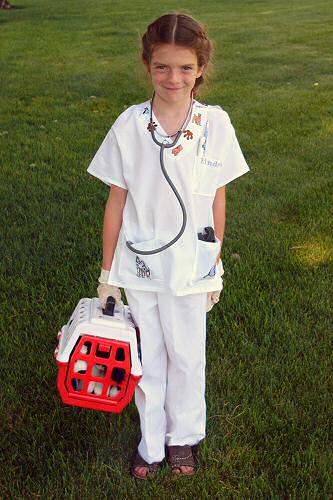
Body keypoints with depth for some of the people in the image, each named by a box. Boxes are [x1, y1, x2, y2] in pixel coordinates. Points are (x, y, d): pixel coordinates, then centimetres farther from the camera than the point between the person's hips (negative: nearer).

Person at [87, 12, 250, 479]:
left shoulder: (215, 124, -9)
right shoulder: (129, 126, -10)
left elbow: (217, 200, -1)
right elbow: (116, 201, -4)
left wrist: (216, 265, 5)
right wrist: (108, 272, 0)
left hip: (191, 265, 0)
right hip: (139, 265, 0)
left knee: (187, 356, 15)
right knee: (148, 357, 16)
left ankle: (184, 436, 41)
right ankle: (151, 443, 37)